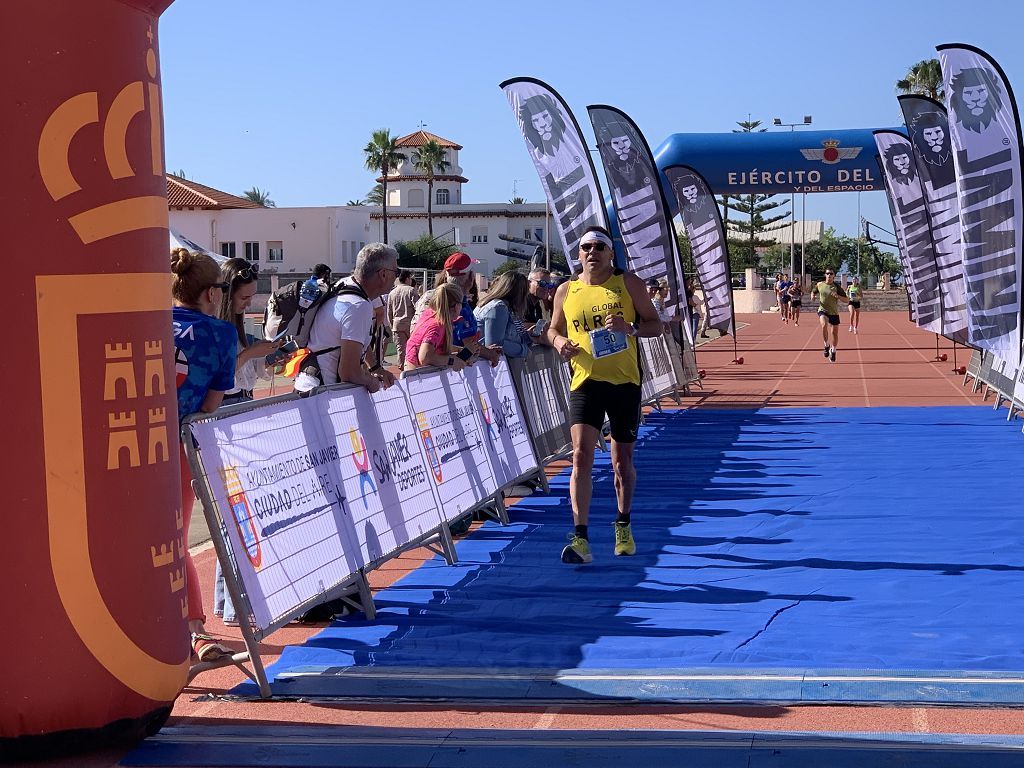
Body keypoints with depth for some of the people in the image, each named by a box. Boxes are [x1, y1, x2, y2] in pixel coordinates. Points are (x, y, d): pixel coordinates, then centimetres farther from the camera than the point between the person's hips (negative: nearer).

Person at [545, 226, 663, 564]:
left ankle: (623, 526, 34)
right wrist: (559, 341, -5)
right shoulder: (566, 291, 7)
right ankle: (580, 538, -16)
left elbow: (655, 324, 4)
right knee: (581, 455, -15)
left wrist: (631, 327, -17)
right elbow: (553, 329, 19)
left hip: (625, 381, 0)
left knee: (622, 460, 11)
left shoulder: (628, 283, 2)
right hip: (585, 382, 0)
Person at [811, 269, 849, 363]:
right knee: (824, 325, -31)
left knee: (834, 333, 8)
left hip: (834, 312, 1)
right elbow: (813, 291, 21)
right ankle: (826, 346, -12)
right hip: (822, 310, 0)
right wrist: (812, 295, -2)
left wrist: (838, 296, -25)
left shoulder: (837, 287, -7)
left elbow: (846, 300, -8)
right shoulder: (820, 285, 0)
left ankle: (833, 351, 32)